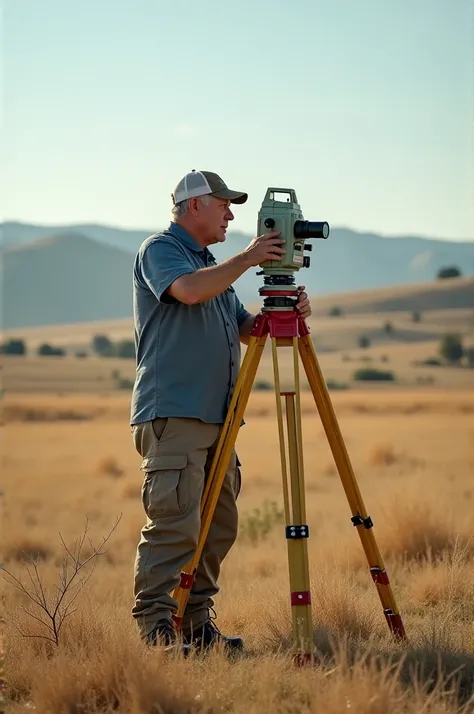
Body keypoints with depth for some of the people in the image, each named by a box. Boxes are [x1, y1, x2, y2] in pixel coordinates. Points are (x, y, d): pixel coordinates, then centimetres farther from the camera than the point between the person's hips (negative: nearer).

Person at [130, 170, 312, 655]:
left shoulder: (212, 265, 25)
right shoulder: (159, 250, -2)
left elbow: (245, 328, 22)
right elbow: (189, 289, -23)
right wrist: (248, 258, -16)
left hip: (216, 419, 9)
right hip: (172, 415, -9)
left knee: (218, 525, 7)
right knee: (173, 525, -14)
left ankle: (197, 624, 12)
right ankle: (155, 628, -13)